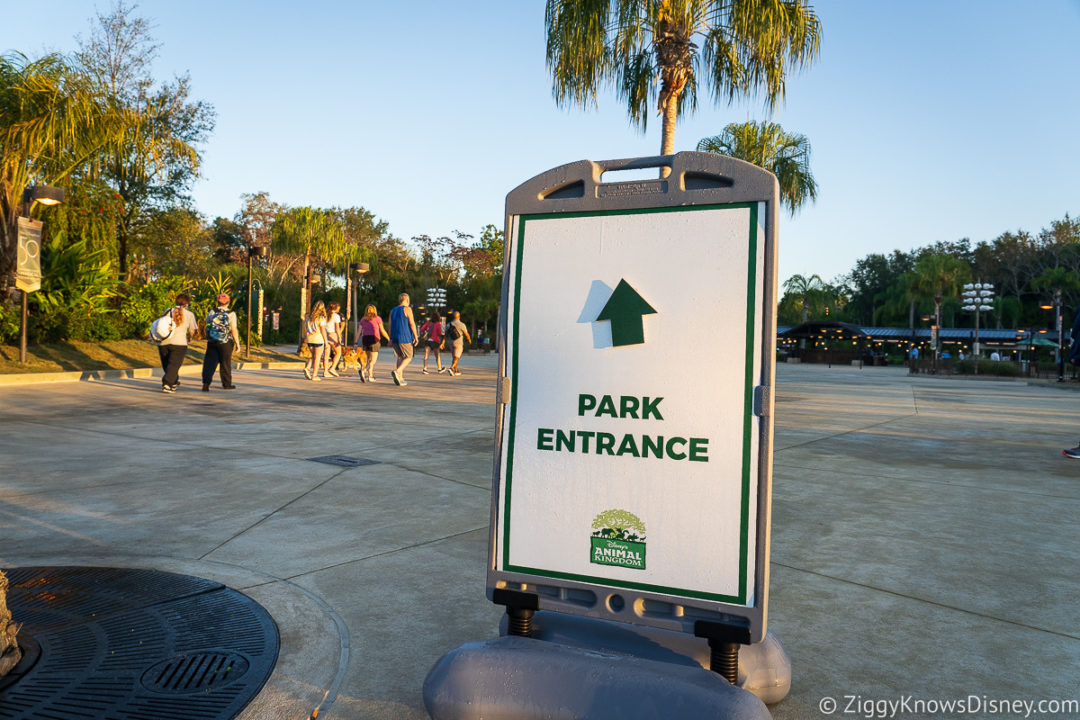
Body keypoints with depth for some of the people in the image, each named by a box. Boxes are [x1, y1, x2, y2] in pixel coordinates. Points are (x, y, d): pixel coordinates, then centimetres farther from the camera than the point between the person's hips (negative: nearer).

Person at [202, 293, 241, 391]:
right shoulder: (231, 314, -8)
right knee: (225, 363, 8)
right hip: (225, 343, -2)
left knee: (210, 362, 4)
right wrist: (237, 343, -4)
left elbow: (207, 326, 11)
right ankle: (227, 384, 18)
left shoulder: (211, 312, 3)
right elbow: (234, 330, -11)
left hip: (212, 342, 3)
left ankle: (206, 383, -8)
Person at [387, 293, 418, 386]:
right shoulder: (407, 309, -4)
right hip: (405, 338, -6)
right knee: (408, 358, 0)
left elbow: (390, 326, 12)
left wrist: (391, 339, 15)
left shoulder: (393, 311, 13)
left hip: (395, 338, 6)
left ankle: (400, 378, 7)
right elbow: (412, 324, -11)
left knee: (400, 357, 14)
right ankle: (397, 371, -23)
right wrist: (415, 337, -7)